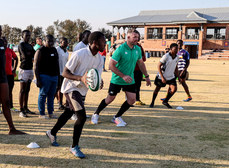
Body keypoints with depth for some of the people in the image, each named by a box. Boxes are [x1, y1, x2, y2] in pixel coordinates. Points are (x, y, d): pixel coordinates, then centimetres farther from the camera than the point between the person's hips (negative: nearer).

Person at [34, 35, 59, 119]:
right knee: (43, 94, -2)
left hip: (54, 76, 6)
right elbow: (36, 66, -9)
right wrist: (38, 79, -15)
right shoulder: (40, 51, -5)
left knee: (51, 95, 9)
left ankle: (50, 113, 15)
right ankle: (41, 113, 5)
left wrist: (58, 75, 16)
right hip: (44, 76, -6)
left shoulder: (54, 50, 16)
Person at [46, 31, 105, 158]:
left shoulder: (100, 59, -2)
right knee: (82, 116, -17)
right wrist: (81, 78, -35)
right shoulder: (79, 54, -23)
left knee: (68, 113, 21)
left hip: (82, 90, 8)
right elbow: (65, 73, -20)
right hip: (71, 87, -8)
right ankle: (74, 147, -1)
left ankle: (52, 133, 46)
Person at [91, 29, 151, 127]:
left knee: (132, 99, -2)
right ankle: (96, 114, 28)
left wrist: (146, 76, 16)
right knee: (110, 98, 4)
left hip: (129, 80, 5)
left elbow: (141, 63, 16)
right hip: (117, 79, -5)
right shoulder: (120, 49, -19)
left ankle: (117, 117, 16)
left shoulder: (138, 49, 1)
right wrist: (123, 76, -26)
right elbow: (111, 65, -21)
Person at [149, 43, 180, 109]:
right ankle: (152, 102, 29)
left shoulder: (177, 57, 0)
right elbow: (159, 66, -19)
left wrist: (178, 77, 11)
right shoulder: (166, 56, -20)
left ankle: (165, 101, 10)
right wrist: (162, 77, -23)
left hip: (171, 77, 5)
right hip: (162, 76, -5)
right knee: (157, 89, 8)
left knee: (174, 89, -10)